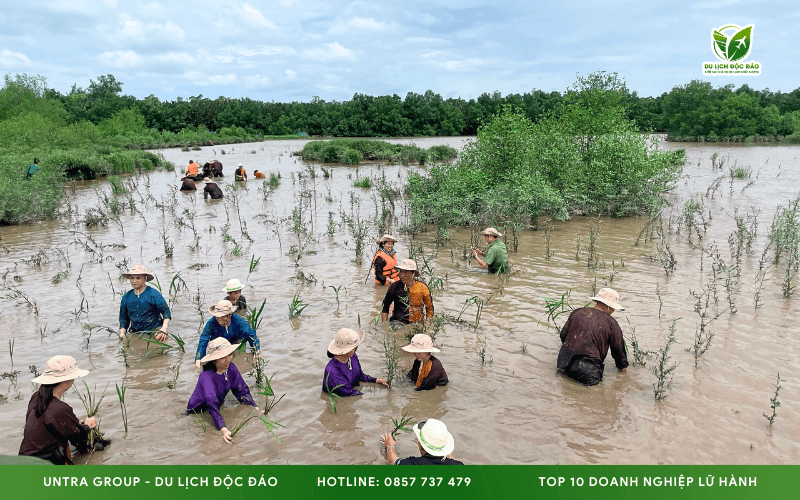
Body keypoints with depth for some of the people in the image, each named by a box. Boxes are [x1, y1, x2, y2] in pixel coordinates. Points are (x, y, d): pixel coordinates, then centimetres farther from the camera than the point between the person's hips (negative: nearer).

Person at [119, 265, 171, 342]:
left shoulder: (153, 294, -3)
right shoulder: (126, 298, 10)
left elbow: (166, 311, -5)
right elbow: (123, 319, 19)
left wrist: (164, 329, -20)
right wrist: (122, 334, 3)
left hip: (154, 332, -4)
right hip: (135, 335, 4)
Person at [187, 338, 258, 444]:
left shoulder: (231, 368, -12)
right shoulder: (206, 376, -31)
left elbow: (242, 391, -3)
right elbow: (211, 404, -41)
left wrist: (255, 408, -16)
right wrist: (223, 430, -51)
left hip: (219, 408, 6)